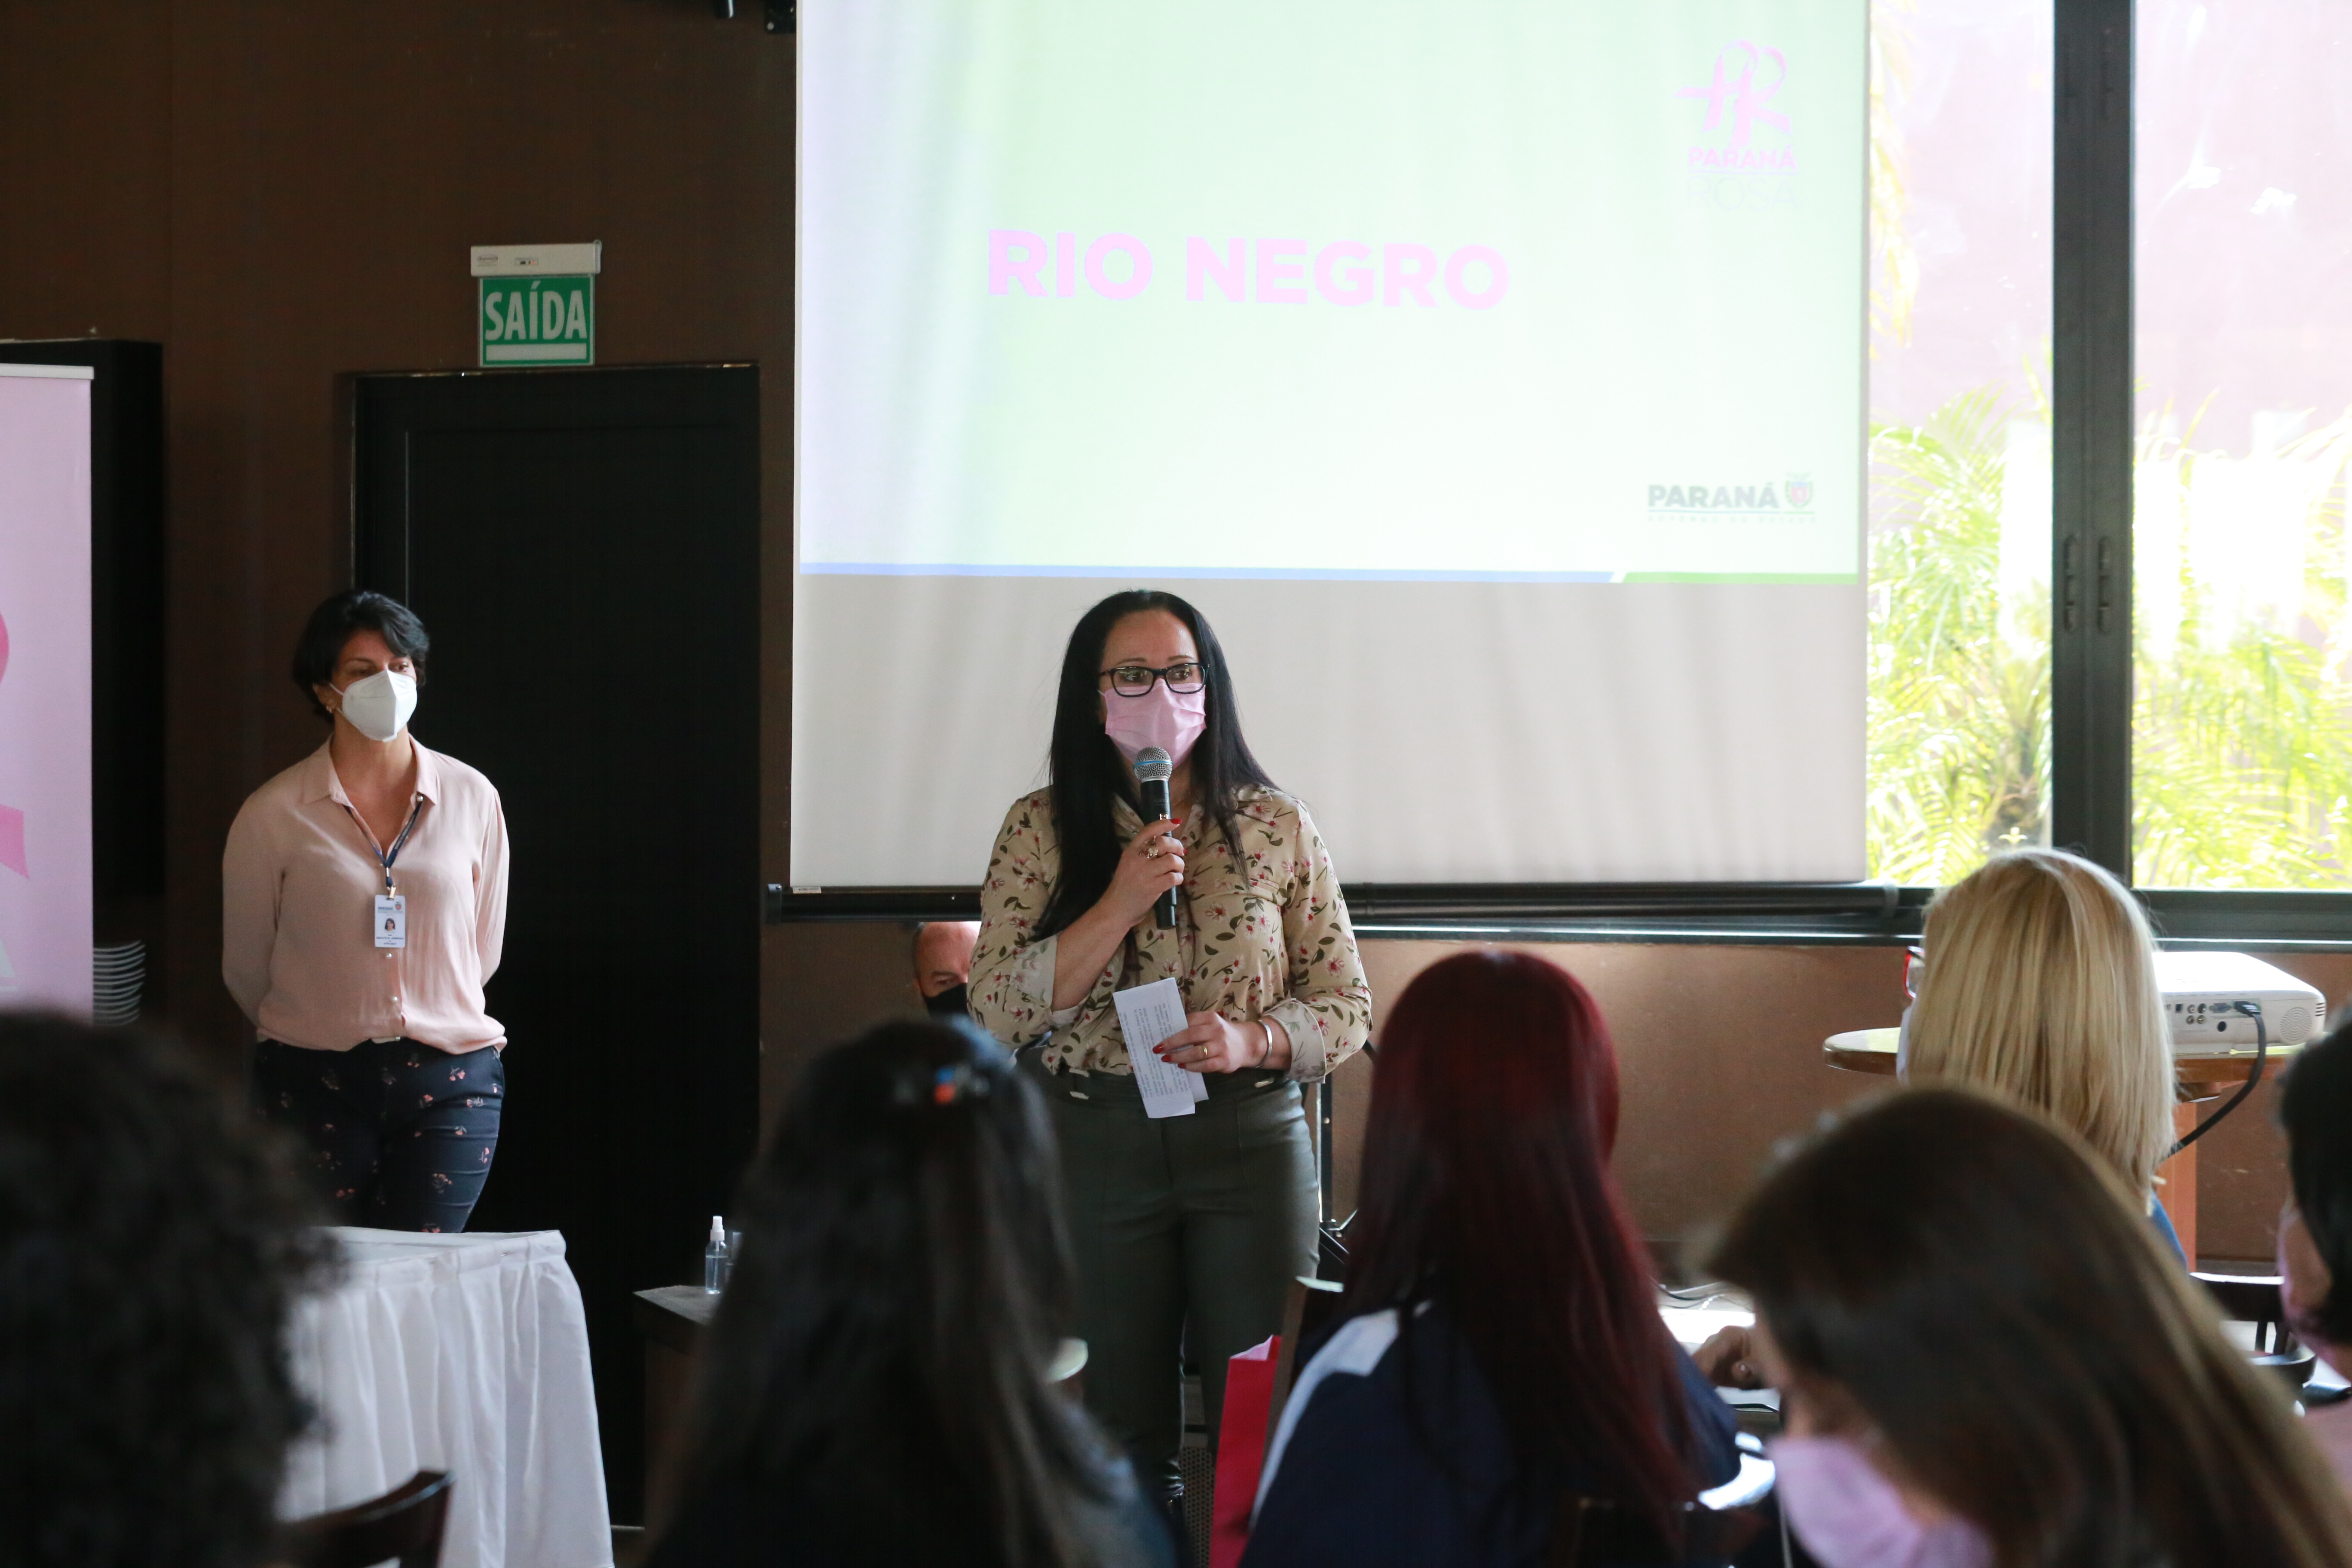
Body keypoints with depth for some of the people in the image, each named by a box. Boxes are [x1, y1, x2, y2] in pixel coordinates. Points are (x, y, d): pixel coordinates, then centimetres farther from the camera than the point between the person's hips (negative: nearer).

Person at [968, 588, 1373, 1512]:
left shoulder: (1276, 827, 4)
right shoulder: (1040, 830, 1)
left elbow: (1346, 1006, 5)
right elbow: (997, 1012, -8)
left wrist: (1251, 1040, -15)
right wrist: (1121, 903, -16)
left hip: (1251, 1137, 0)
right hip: (1095, 1148, 0)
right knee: (1123, 1438, 7)